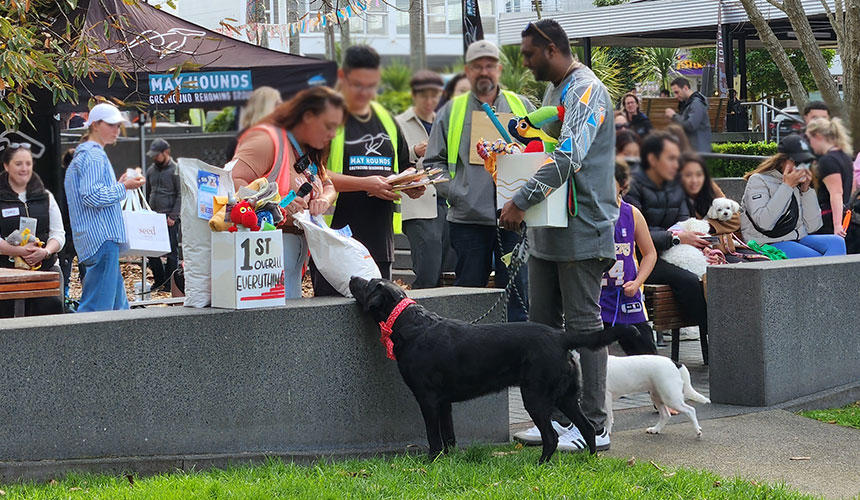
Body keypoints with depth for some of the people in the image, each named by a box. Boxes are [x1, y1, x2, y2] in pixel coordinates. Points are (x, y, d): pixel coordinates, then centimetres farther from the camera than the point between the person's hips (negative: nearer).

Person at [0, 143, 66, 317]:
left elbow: (58, 233, 11)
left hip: (44, 266, 2)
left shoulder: (45, 197, 16)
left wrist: (45, 251, -10)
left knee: (52, 305, -21)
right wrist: (19, 251, -19)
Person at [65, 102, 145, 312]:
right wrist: (123, 187, -11)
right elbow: (92, 196, -21)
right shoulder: (94, 156, -10)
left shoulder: (83, 155, 24)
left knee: (119, 307, 11)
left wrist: (117, 185, 21)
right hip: (102, 239, -11)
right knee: (97, 306, -12)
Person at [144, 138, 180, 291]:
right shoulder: (150, 170, 14)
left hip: (170, 219, -6)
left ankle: (169, 284, 5)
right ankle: (159, 280, 17)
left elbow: (181, 196, -8)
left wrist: (173, 216, -14)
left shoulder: (176, 170, -5)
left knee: (171, 251, -1)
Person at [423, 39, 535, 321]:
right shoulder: (451, 112, 10)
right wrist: (453, 192, -5)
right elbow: (433, 162, 10)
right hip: (468, 221, 0)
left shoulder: (522, 107, 11)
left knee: (517, 290, 0)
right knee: (469, 290, 5)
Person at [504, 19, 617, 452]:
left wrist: (521, 201, -28)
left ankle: (593, 426, 1)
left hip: (581, 231, -10)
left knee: (584, 325, -5)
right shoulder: (554, 90, 18)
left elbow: (568, 157, -26)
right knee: (543, 323, 11)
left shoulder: (587, 91, -13)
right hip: (548, 230, 10)